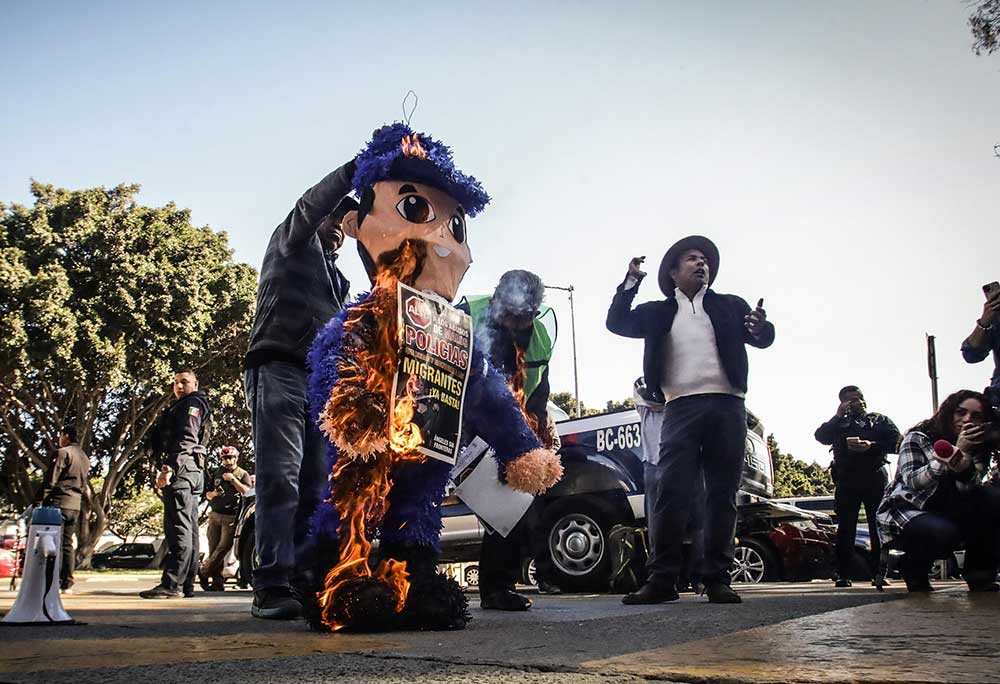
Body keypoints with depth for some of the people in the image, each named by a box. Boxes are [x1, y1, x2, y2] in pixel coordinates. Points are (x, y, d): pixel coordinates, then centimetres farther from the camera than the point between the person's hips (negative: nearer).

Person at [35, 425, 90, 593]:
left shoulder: (62, 453, -6)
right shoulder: (85, 458, 20)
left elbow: (50, 480, -12)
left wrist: (38, 502, -11)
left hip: (59, 503, -7)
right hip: (76, 506, 7)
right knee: (67, 544, 9)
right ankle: (67, 584, 6)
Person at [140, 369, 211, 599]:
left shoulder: (192, 403, -1)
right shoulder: (180, 407, 31)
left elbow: (186, 439, -16)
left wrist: (168, 468, -24)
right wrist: (167, 467, 19)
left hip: (182, 468, -11)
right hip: (194, 472, 11)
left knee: (178, 528, -16)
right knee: (189, 530, 8)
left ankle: (172, 584, -20)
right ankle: (186, 584, 10)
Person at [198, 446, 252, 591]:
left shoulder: (243, 474, 7)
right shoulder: (217, 473, 20)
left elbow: (247, 491, -9)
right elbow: (207, 494, 22)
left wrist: (233, 479, -13)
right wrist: (214, 493, 0)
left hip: (231, 517, -4)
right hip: (215, 515, 4)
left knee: (224, 547, -15)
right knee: (213, 549, 0)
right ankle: (217, 581, 2)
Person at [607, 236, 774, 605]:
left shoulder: (731, 305, 17)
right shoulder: (658, 312, 17)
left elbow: (763, 338, 8)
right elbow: (616, 323, 10)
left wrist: (760, 327, -16)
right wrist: (631, 281, 1)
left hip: (727, 407, 1)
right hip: (681, 408, -1)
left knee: (722, 495, 1)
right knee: (671, 492, -9)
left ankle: (717, 579, 4)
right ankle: (662, 579, -7)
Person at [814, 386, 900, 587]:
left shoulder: (880, 420, 16)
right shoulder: (839, 424, 19)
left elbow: (896, 442, 1)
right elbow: (820, 436, 1)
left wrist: (871, 446, -13)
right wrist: (838, 415, -1)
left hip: (875, 477, -1)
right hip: (846, 478, 1)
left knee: (878, 525, -4)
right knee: (845, 527, -3)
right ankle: (843, 574, -3)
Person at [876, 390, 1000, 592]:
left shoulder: (977, 449, 5)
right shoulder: (918, 438, -8)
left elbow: (968, 490, -15)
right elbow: (912, 481, -25)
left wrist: (964, 460, -38)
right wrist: (957, 452, -34)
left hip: (945, 515, 5)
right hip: (904, 512, -5)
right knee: (944, 532, -37)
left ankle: (980, 576, -9)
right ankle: (912, 568, -2)